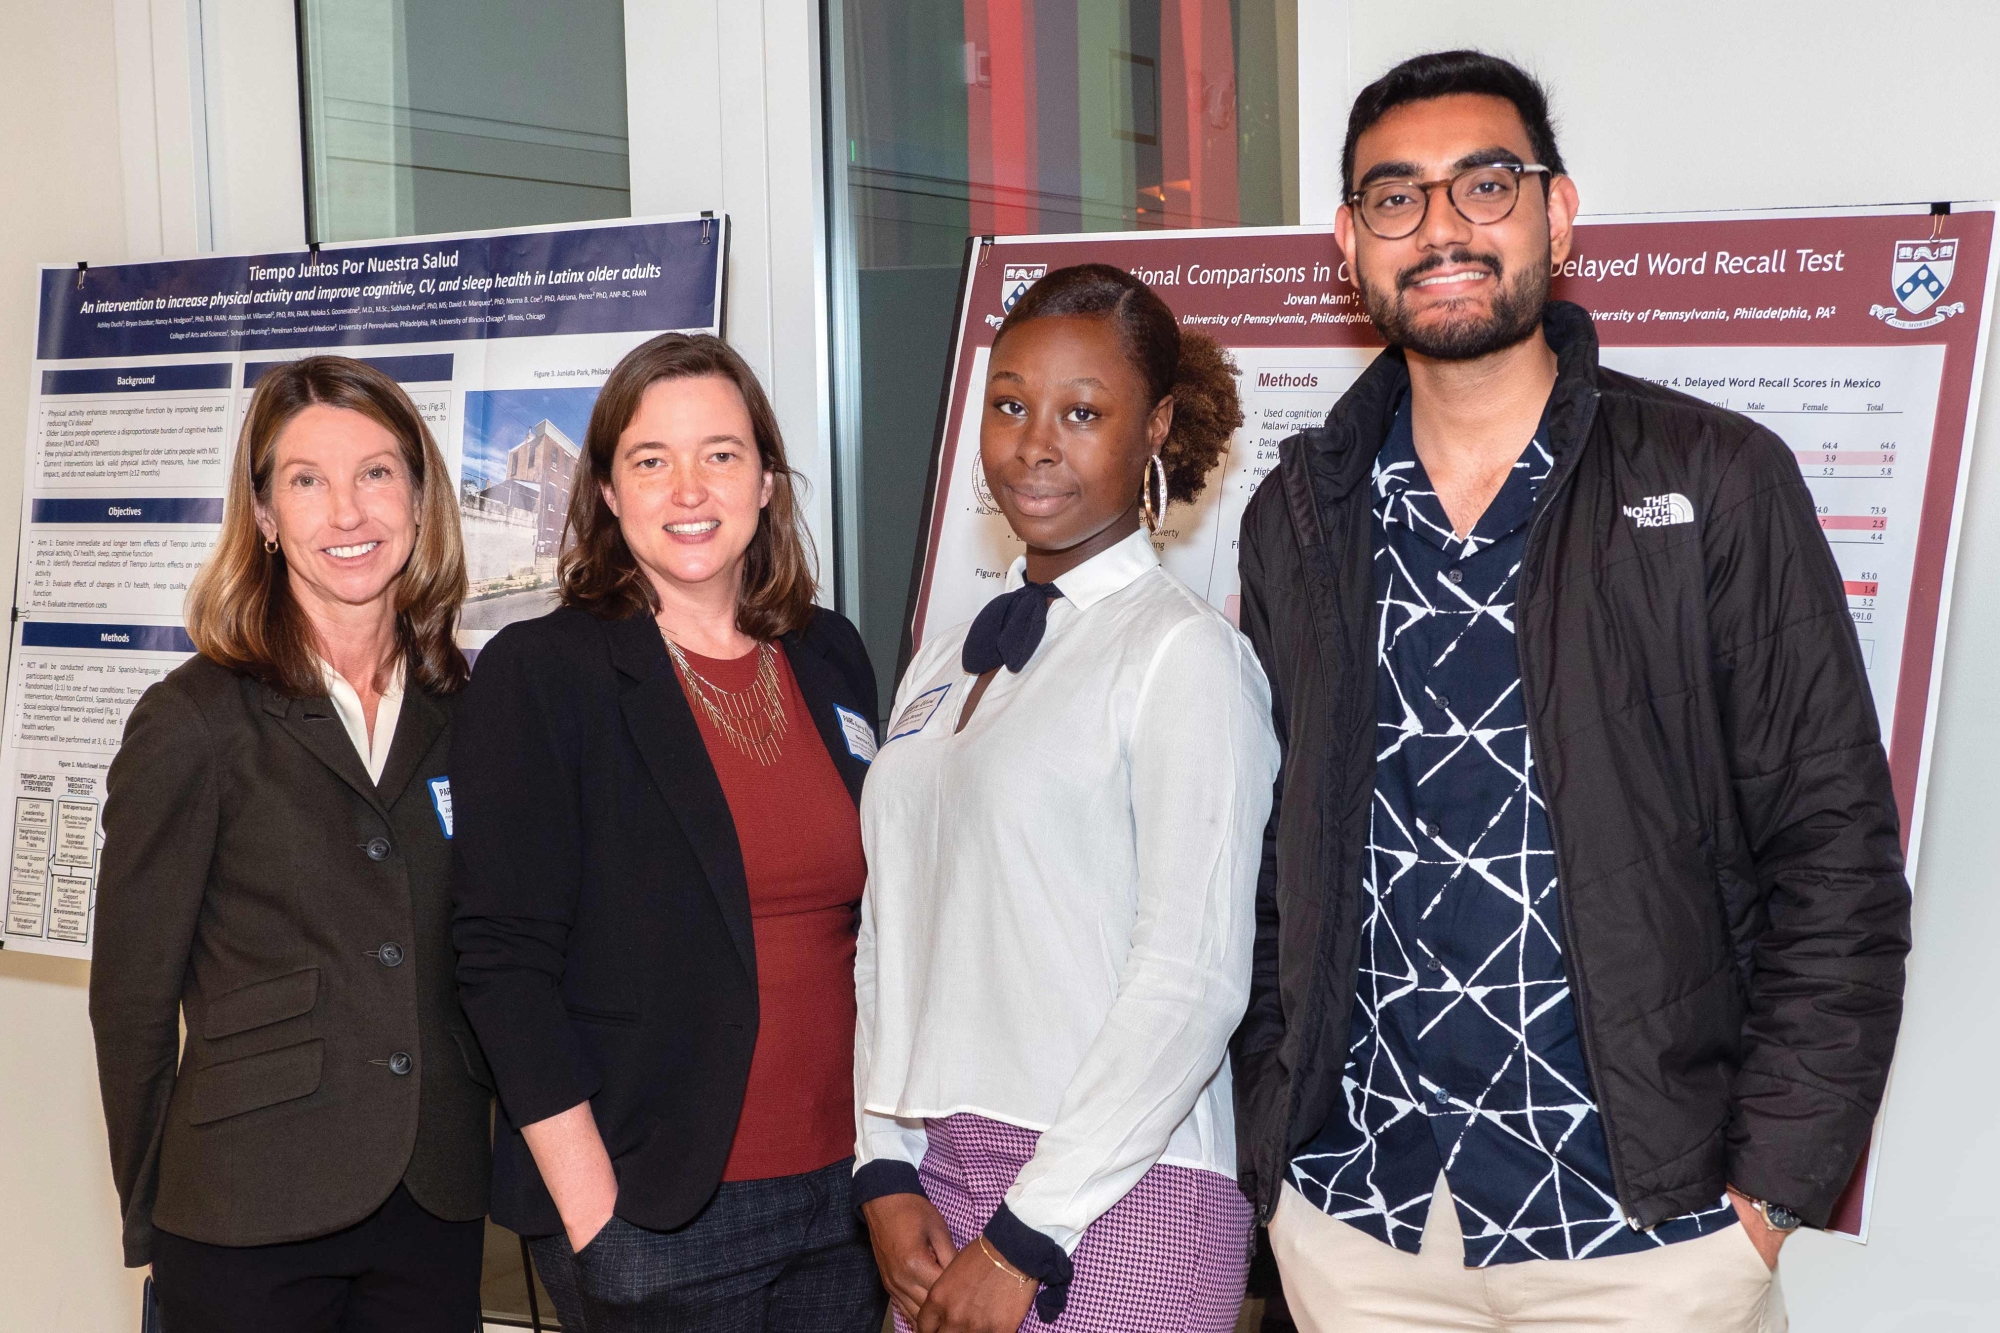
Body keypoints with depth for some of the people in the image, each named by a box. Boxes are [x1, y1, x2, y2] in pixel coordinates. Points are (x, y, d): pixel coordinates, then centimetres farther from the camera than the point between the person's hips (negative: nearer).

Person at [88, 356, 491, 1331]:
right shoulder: (194, 721, -6)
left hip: (438, 1209, 4)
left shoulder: (465, 712, 6)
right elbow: (132, 993, -3)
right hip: (250, 1220, -3)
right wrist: (152, 1218, -1)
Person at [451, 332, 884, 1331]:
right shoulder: (535, 674, -7)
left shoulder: (830, 659, 7)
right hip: (653, 1214, -4)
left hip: (842, 1186, 5)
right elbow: (505, 962, -10)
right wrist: (593, 1219, -14)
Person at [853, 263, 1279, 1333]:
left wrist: (1023, 1242, -12)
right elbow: (890, 935, 11)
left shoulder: (1182, 653, -9)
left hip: (1111, 1202, -5)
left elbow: (1193, 978, -14)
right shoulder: (945, 663, 11)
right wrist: (888, 1178, 1)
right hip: (936, 1177, 6)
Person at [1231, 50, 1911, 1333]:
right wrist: (1271, 1125, 5)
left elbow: (1837, 852, -5)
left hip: (1644, 1224, -2)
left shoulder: (1720, 482, -4)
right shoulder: (1297, 515, 5)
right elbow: (1266, 853, 10)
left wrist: (1772, 1186, -9)